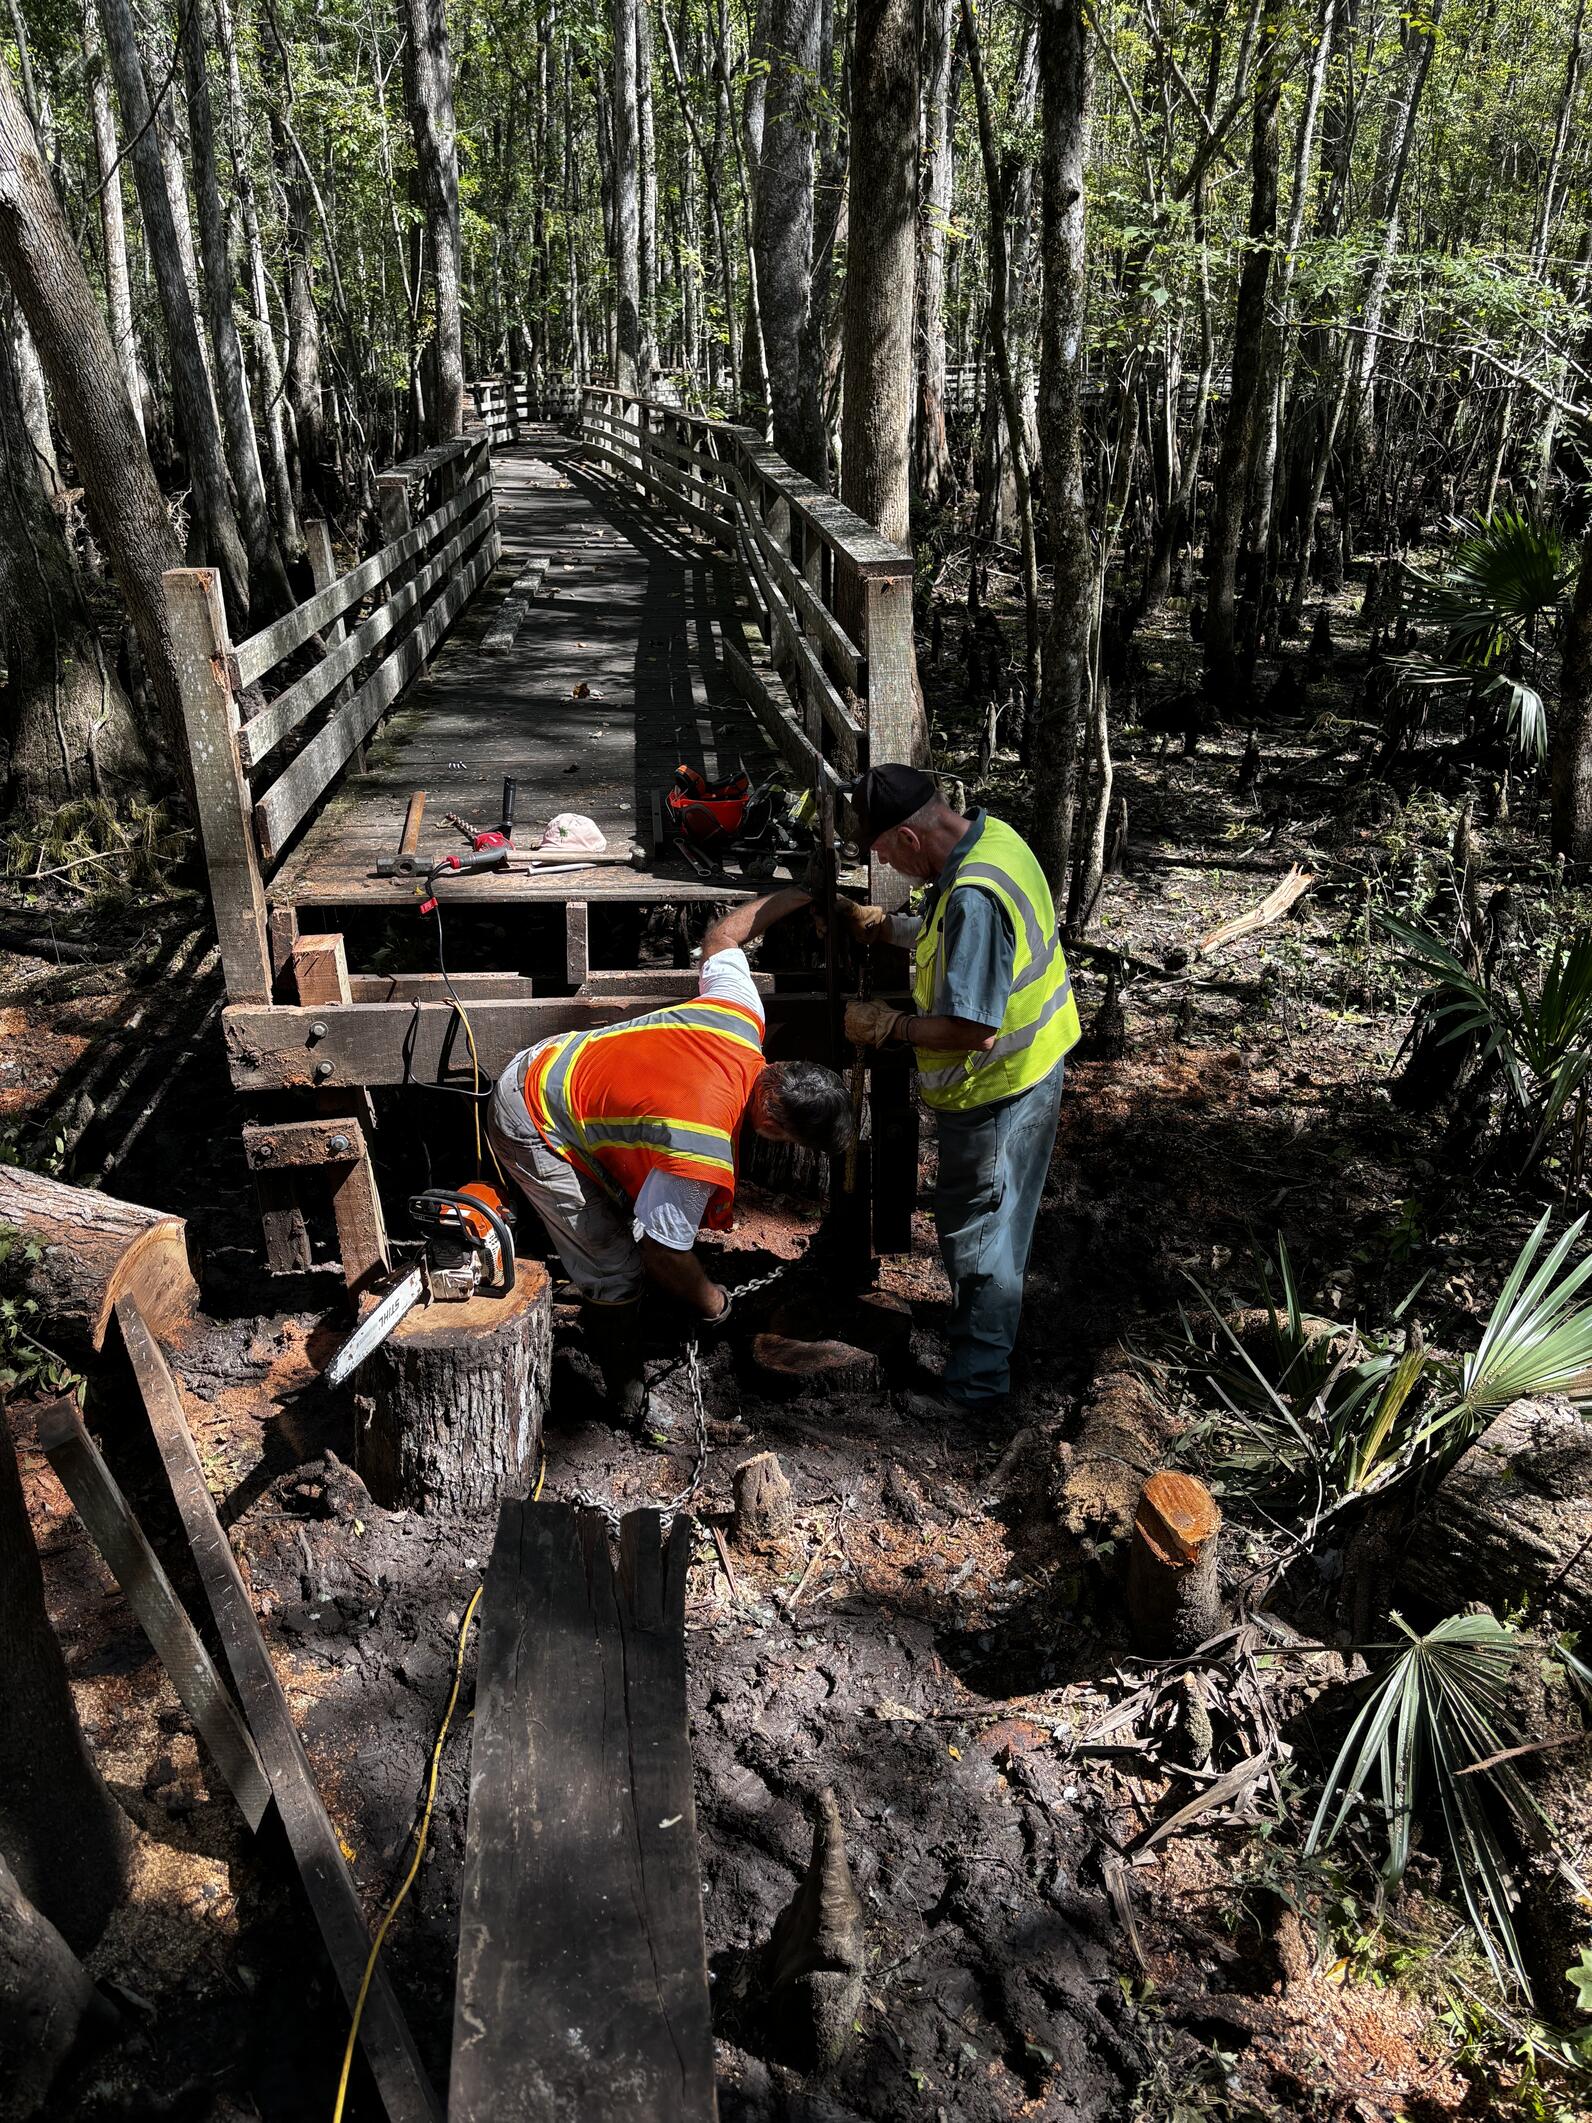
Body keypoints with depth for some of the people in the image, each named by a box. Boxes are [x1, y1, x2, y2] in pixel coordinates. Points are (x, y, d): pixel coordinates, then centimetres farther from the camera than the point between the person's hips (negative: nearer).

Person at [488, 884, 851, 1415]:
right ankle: (628, 1400, 14)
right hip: (530, 1131, -9)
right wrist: (711, 1302, -2)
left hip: (545, 1067, 9)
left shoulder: (742, 1018, -14)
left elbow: (720, 937, 6)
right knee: (615, 1269, -5)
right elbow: (663, 1252, -20)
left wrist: (799, 893, 17)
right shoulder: (703, 1151, -33)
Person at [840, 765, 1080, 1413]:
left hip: (995, 1091, -10)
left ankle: (977, 1380, 24)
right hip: (1028, 1069, 10)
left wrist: (887, 1026, -21)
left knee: (976, 1232, 8)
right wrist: (879, 926, 4)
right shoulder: (991, 836, -3)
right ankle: (983, 1321, 48)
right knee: (996, 1221, 27)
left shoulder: (973, 898, -34)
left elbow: (973, 1029, -33)